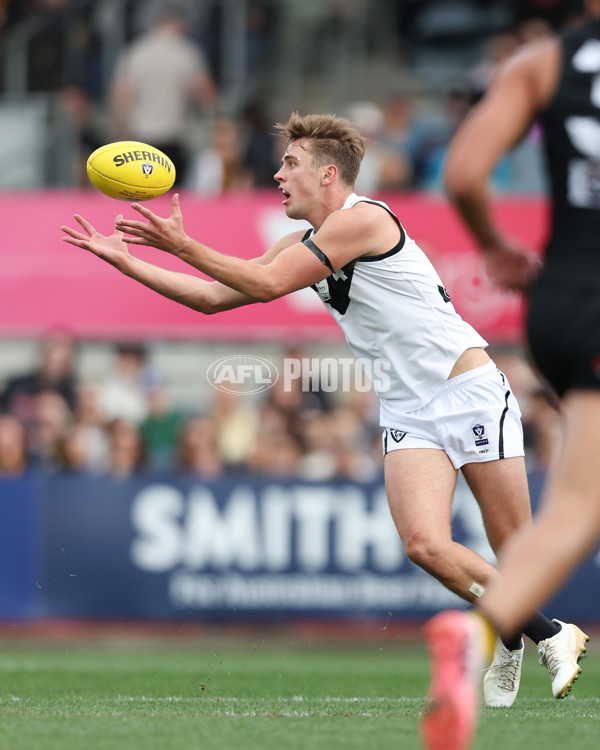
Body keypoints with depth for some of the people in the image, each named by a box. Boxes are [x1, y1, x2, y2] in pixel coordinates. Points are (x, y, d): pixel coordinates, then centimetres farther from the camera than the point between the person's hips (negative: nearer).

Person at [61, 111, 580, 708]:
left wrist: (180, 245, -10)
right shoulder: (303, 245, 14)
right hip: (407, 409, 7)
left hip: (470, 391, -7)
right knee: (425, 545, -15)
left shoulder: (361, 218, -12)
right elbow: (215, 296, 17)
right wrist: (123, 259, 12)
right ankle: (540, 633, 2)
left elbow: (266, 285, -14)